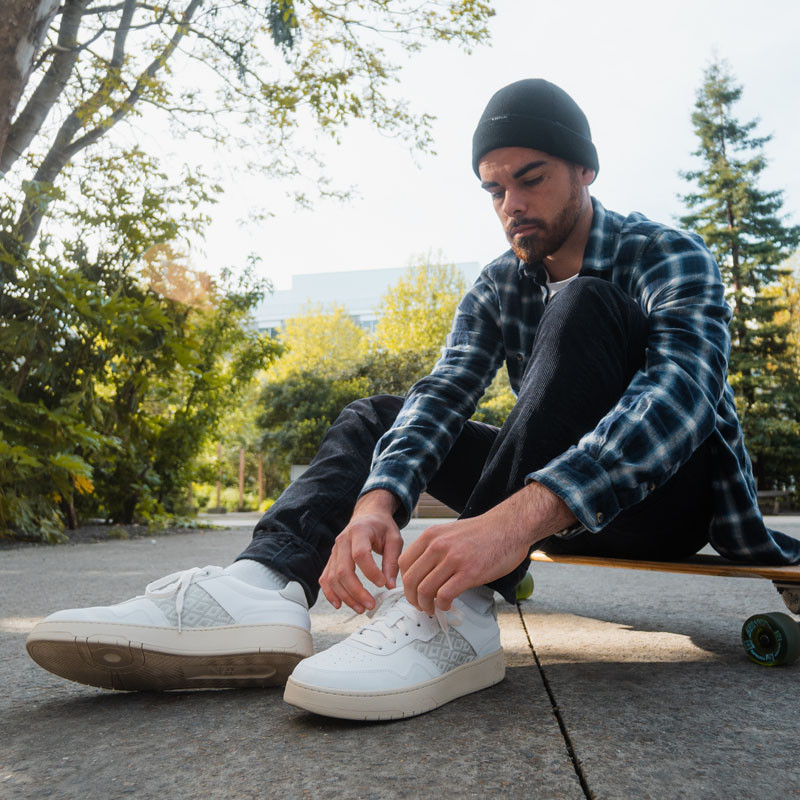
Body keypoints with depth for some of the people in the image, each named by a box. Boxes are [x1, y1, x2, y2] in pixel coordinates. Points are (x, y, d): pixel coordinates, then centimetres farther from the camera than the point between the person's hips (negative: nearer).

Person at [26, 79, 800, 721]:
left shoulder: (669, 256, -11)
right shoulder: (498, 288, 4)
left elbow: (682, 389, -32)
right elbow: (440, 396, -12)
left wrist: (522, 513, -48)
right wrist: (377, 500, -33)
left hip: (674, 491, -5)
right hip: (558, 508, 5)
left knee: (584, 306, -29)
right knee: (378, 416, -4)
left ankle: (458, 611, -41)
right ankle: (264, 587, -32)